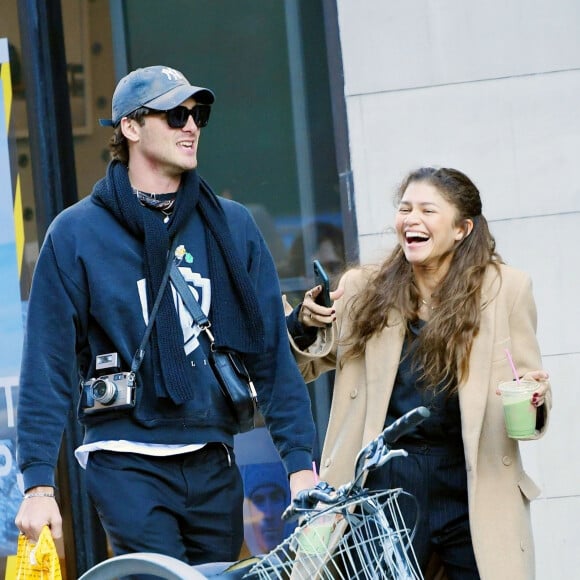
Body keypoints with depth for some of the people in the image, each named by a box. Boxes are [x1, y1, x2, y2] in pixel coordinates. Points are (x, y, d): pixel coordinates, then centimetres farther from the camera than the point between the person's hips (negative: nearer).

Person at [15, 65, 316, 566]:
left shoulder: (232, 226, 8)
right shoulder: (77, 232, -1)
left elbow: (272, 349, 7)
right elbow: (47, 366, -2)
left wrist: (300, 460, 0)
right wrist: (38, 483, -8)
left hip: (213, 463, 4)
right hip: (128, 463, -4)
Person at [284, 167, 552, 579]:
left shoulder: (505, 289, 2)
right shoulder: (363, 289, 7)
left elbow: (529, 380, 7)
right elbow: (306, 368, 17)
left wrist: (536, 398, -16)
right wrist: (305, 324, -4)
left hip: (476, 489, -1)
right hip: (385, 481, 1)